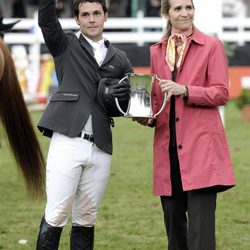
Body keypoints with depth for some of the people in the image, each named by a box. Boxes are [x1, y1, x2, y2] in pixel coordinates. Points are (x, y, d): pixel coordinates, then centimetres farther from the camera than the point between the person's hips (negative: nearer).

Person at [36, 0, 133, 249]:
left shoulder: (119, 59, 18)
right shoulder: (65, 45, 10)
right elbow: (46, 20, -6)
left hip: (100, 148, 3)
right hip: (67, 142, -3)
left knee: (86, 219, 6)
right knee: (56, 215, -9)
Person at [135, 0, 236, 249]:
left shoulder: (211, 46, 2)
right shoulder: (156, 51, 14)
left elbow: (221, 93, -4)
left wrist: (185, 90, -16)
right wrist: (148, 117, 1)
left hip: (200, 144, -5)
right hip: (167, 144, 5)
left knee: (200, 225, -11)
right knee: (173, 221, 10)